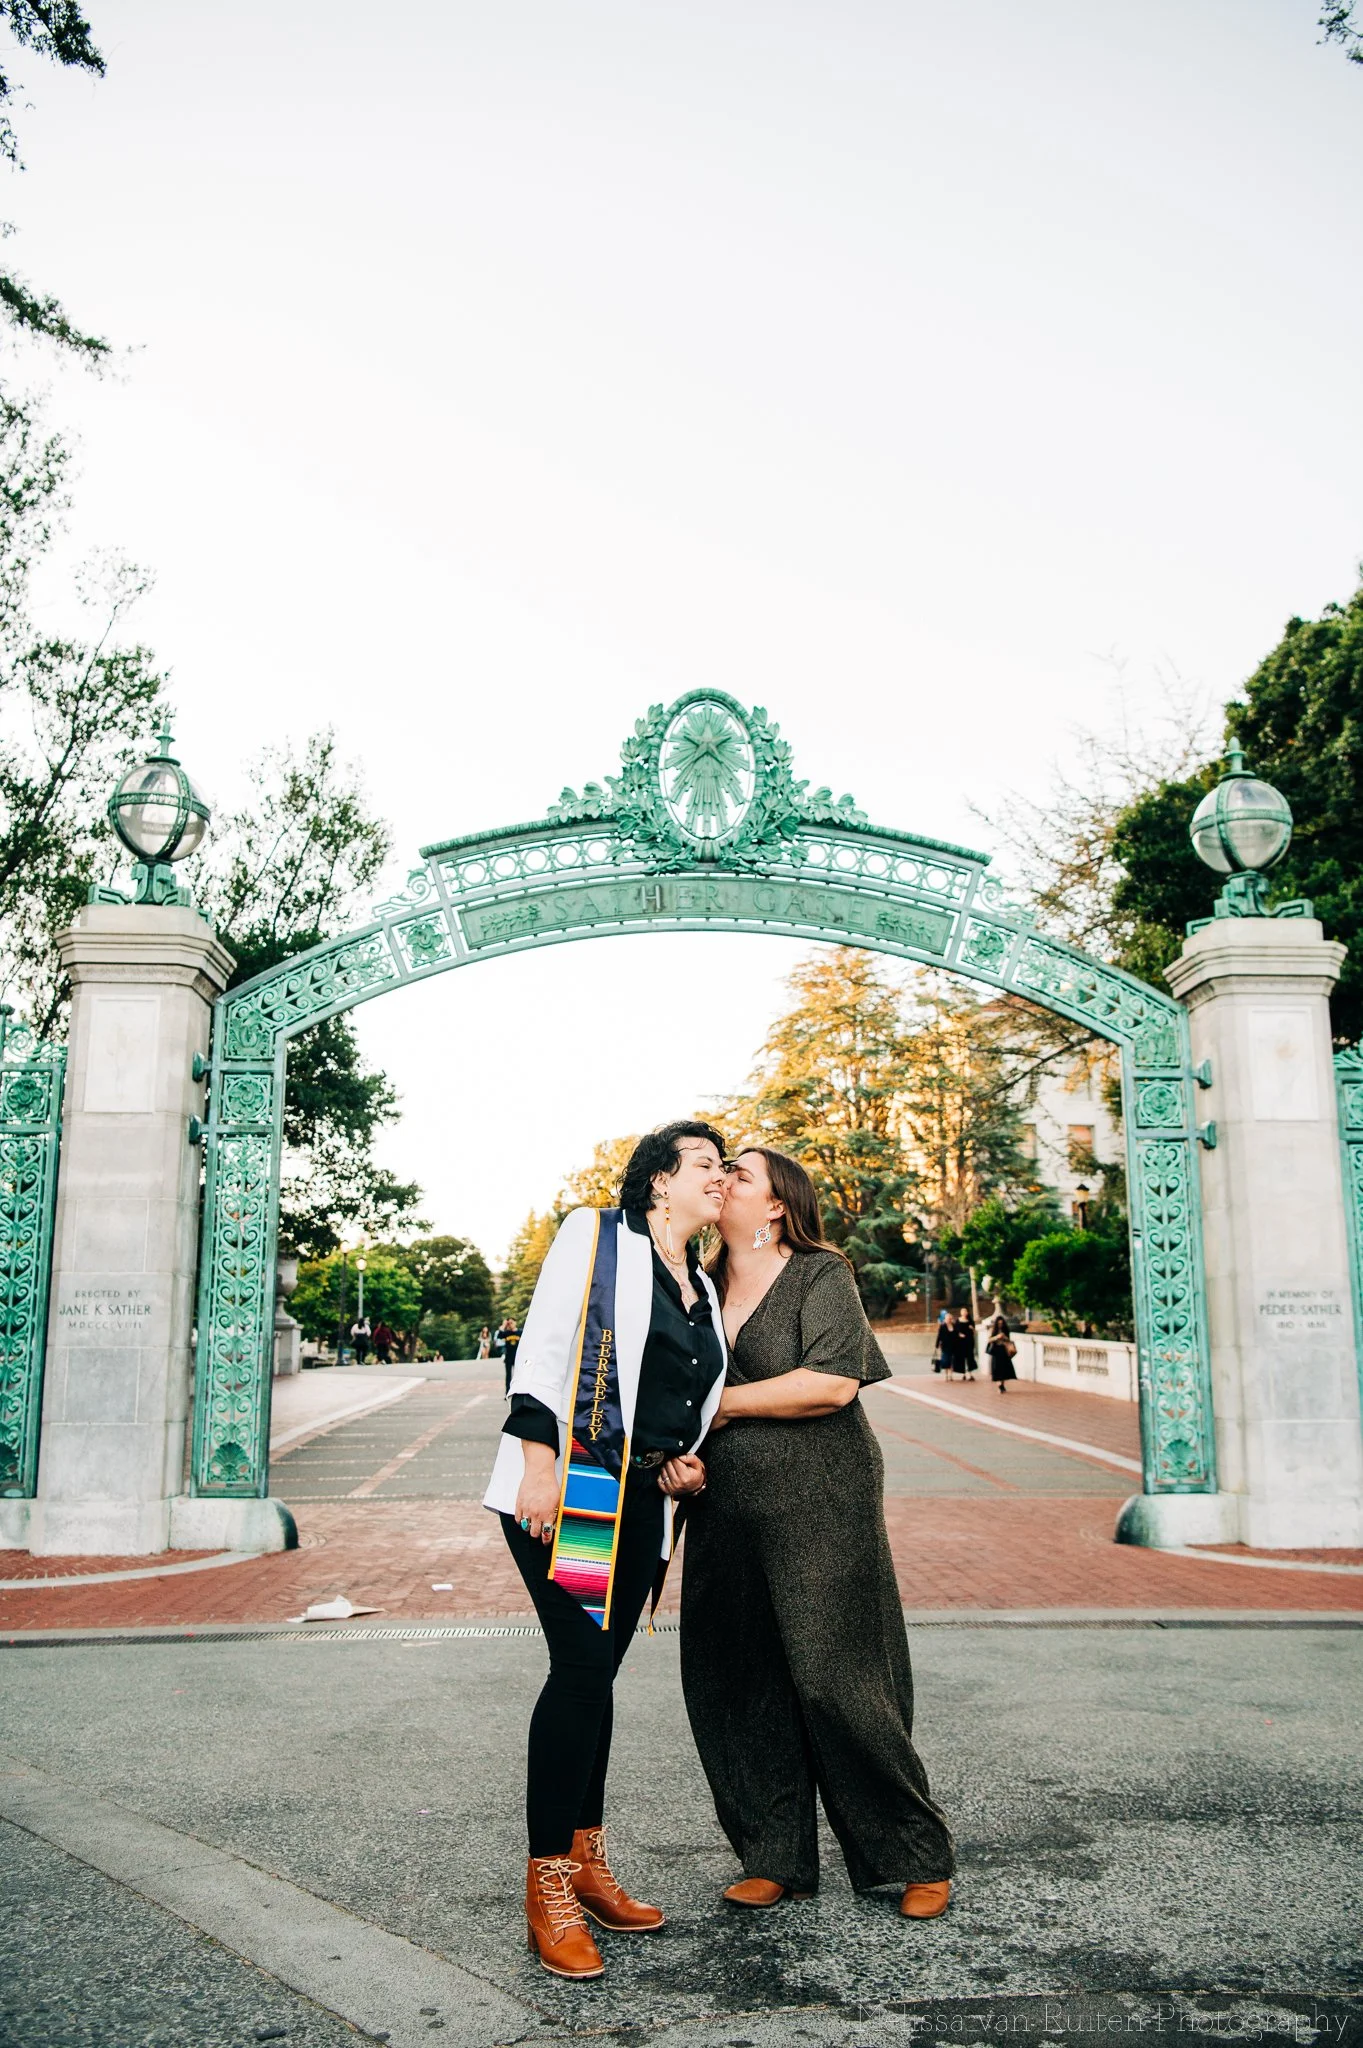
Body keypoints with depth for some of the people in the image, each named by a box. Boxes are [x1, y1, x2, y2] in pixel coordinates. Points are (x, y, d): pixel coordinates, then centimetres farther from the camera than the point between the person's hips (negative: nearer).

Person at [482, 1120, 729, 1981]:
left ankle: (587, 1859, 24)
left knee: (596, 1671, 12)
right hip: (566, 1487, -7)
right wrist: (537, 1458, -18)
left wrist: (686, 1466, 7)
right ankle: (550, 1884, 0)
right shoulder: (595, 1235, -2)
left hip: (641, 1501, 7)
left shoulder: (703, 1288, 17)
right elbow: (544, 1346, -10)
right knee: (582, 1666, -11)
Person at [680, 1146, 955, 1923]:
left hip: (819, 1512, -6)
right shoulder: (702, 1286, 13)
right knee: (736, 1689, 7)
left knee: (836, 1682, -4)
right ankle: (775, 1858, 22)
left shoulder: (821, 1276, -5)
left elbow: (832, 1383, -18)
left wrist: (724, 1404, -11)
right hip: (726, 1516, 6)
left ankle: (917, 1858, 14)